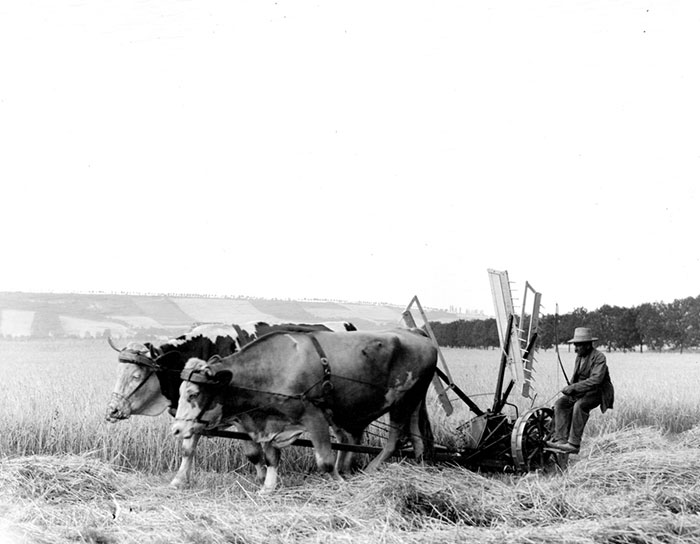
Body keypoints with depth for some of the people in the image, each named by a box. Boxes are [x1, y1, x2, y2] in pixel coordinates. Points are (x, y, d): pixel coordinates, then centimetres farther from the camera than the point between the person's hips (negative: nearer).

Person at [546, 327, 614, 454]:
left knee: (579, 405, -35)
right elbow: (576, 377, 16)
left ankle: (574, 444, -33)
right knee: (560, 403, -14)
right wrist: (570, 389, -7)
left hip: (598, 392, -8)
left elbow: (595, 380, -29)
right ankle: (561, 440, -22)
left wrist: (574, 387, -31)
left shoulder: (599, 358, -17)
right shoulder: (579, 357, 9)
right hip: (581, 391, 8)